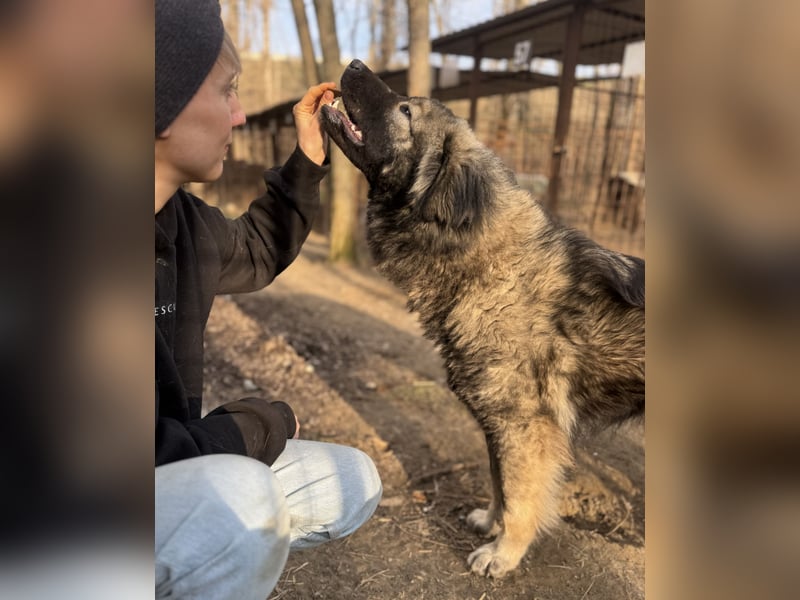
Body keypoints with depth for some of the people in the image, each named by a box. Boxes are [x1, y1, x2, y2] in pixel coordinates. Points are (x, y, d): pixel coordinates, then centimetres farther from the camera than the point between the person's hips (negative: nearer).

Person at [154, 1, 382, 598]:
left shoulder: (178, 216, -5)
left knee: (353, 484, 6)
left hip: (178, 469, 7)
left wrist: (309, 160, 6)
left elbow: (255, 255, 16)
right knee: (240, 499, -35)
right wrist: (266, 425, -16)